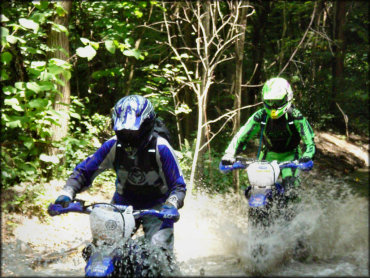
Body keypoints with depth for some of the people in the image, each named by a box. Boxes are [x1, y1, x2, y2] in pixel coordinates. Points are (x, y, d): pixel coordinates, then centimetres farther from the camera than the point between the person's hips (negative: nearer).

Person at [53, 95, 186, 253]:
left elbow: (178, 185, -17)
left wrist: (171, 206, -38)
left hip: (156, 206, -3)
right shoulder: (113, 146, -14)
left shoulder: (161, 148, -20)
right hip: (122, 204, 3)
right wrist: (66, 194, -23)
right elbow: (83, 171, -7)